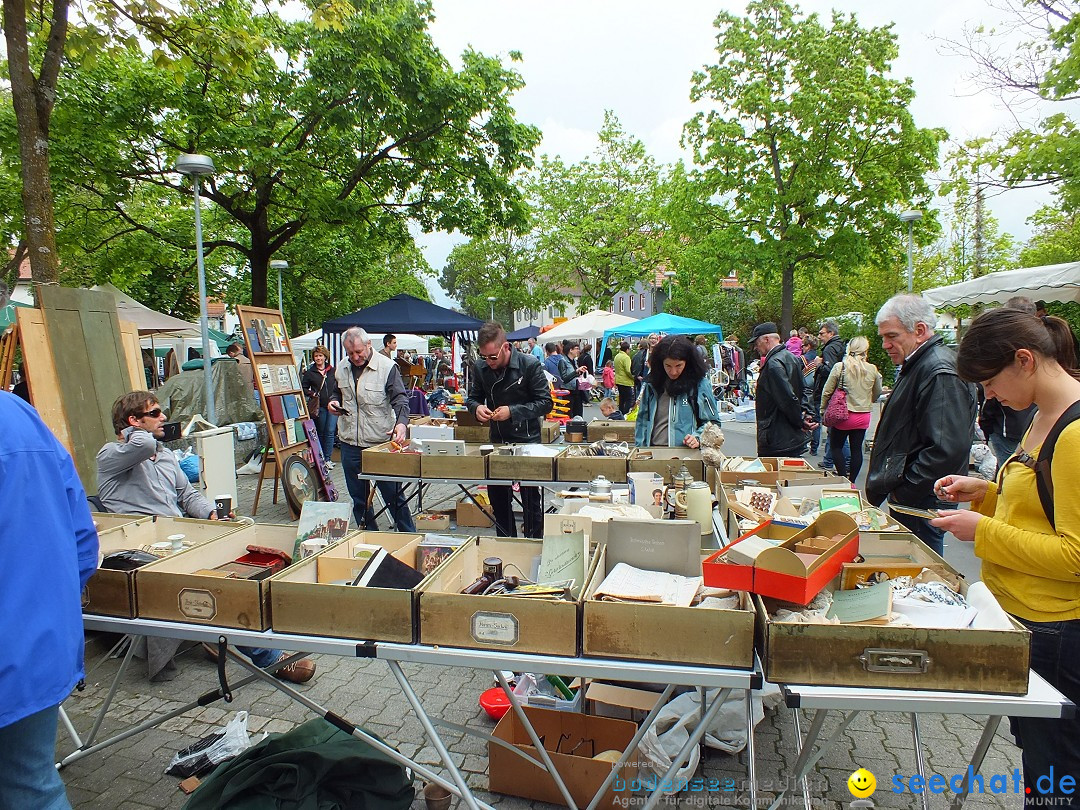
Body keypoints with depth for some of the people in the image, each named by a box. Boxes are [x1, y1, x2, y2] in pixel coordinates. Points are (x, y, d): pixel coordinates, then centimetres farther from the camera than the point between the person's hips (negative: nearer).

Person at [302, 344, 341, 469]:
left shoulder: (333, 371, 10)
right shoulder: (310, 373, 5)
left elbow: (339, 387, 16)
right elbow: (303, 388, 7)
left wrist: (337, 399, 3)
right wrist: (312, 394, -9)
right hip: (319, 406, -1)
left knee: (330, 432, -4)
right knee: (320, 433, 6)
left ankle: (327, 458, 4)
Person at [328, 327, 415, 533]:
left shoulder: (387, 367, -10)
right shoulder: (341, 369, 8)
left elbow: (400, 398, -15)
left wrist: (401, 422, -33)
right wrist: (334, 402, 0)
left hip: (381, 443, -5)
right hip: (350, 444, 5)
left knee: (393, 493, 2)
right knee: (358, 497, 14)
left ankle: (409, 537, 14)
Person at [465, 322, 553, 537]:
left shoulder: (530, 365, -15)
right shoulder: (481, 367, -3)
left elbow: (545, 402, -13)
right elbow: (472, 398, 11)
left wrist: (513, 411, -24)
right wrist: (476, 407, -13)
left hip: (527, 439, -4)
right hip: (497, 439, 5)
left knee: (530, 497, 3)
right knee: (497, 495, 12)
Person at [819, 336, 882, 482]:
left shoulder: (840, 367, -11)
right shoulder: (873, 369, -3)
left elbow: (827, 392, -5)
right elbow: (877, 395, 12)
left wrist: (822, 409, 9)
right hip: (864, 415, 3)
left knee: (836, 446, 10)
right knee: (857, 448, 10)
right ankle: (852, 480, 16)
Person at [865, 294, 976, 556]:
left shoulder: (940, 373, -19)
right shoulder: (915, 367, 14)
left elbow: (948, 450, -29)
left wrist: (903, 492, -19)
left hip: (921, 504, -10)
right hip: (905, 499, 10)